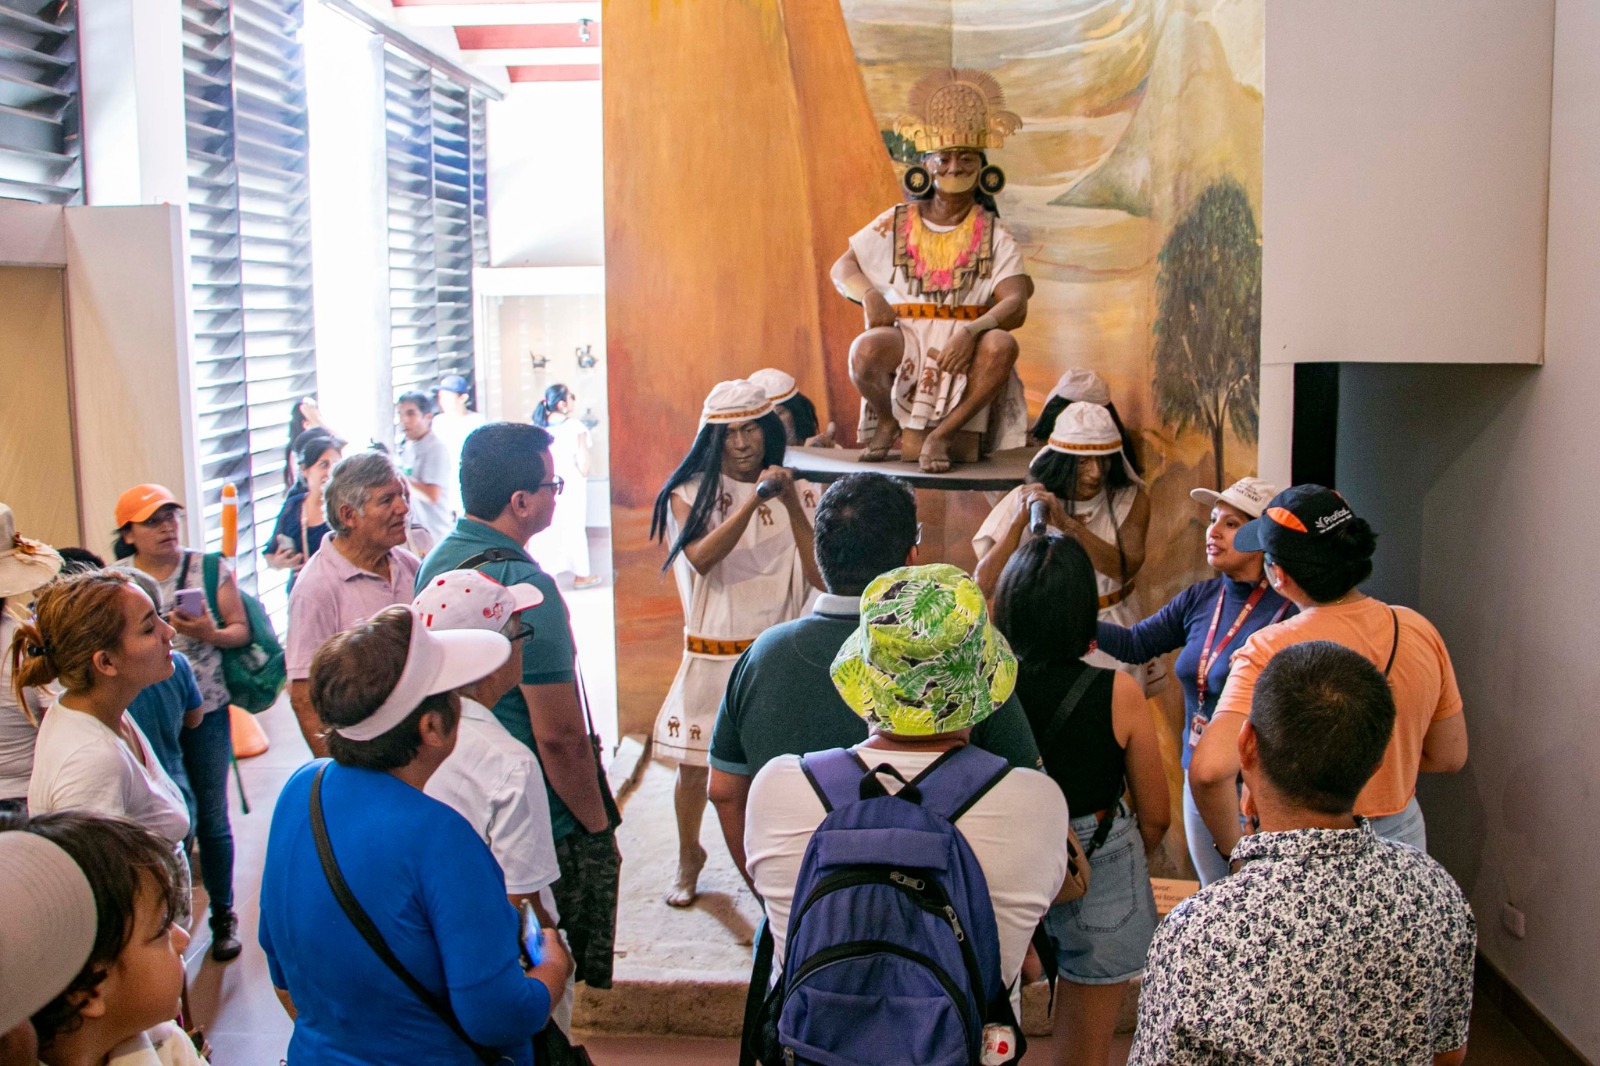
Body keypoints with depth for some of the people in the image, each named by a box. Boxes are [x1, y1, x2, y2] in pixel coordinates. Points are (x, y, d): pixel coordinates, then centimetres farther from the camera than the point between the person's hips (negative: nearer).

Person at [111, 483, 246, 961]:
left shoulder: (211, 569, -1)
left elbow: (241, 630, 0)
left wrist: (210, 634, -19)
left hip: (205, 712, 0)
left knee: (212, 819, 8)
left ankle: (223, 916, 25)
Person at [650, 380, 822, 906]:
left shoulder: (798, 493, 2)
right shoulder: (690, 493, -2)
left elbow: (821, 575, -9)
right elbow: (701, 557, -20)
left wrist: (791, 504, -18)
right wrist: (754, 501, -26)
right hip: (712, 657, 0)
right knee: (694, 766, 10)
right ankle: (689, 859, 35)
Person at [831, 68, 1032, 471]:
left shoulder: (993, 234, 4)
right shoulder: (897, 224, 8)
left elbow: (1016, 303, -9)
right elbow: (842, 268, 10)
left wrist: (972, 331, -29)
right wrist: (869, 294, -14)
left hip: (965, 351, 0)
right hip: (906, 343, 0)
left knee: (1002, 345, -33)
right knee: (865, 350, -33)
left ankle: (942, 434, -16)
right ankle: (887, 418, 1)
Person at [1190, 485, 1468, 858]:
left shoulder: (1270, 652, -22)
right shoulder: (1419, 630, -6)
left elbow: (1209, 770, -34)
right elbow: (1450, 757, 5)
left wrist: (1232, 846, -17)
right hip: (1401, 834, 5)